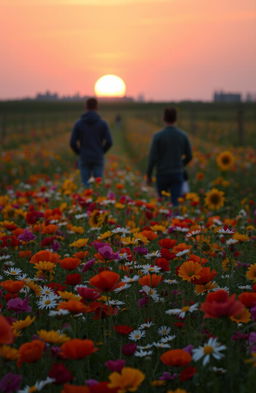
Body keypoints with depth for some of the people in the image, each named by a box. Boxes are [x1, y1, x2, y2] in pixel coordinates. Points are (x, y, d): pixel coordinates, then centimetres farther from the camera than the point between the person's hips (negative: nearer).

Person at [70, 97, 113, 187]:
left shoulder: (78, 123, -2)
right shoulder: (103, 123, -3)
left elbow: (73, 143, -6)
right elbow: (109, 142, -9)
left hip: (84, 159, 0)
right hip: (98, 159, 0)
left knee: (86, 186, 6)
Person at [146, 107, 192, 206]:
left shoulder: (158, 136, -10)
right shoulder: (183, 135, 0)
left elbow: (152, 158, -11)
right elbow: (189, 156, 8)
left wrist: (148, 175, 0)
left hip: (162, 175, -1)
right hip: (177, 175, 2)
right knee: (175, 202, -2)